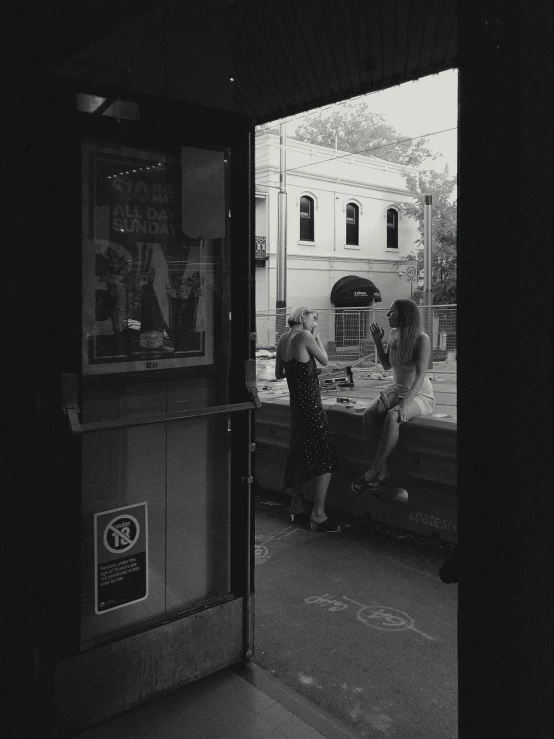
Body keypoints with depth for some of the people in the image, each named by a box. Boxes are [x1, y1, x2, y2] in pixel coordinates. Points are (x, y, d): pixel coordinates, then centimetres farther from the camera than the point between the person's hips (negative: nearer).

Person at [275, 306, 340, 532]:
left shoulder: (283, 339, 10)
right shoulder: (305, 336, -13)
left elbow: (279, 375, 15)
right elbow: (325, 361, -3)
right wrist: (317, 338, 7)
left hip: (296, 403, 9)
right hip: (311, 403, -8)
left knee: (302, 456, 18)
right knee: (326, 458, -3)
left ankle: (297, 507, 27)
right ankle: (318, 515, -4)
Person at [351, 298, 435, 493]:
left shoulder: (422, 339, -17)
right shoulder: (395, 334, 4)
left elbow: (420, 374, -25)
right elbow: (387, 365, 15)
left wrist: (405, 404, -35)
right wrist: (378, 341, 1)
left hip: (420, 395, -7)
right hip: (397, 390, 7)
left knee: (392, 417, -36)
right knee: (369, 414, -22)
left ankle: (372, 473, -26)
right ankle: (383, 472, -20)